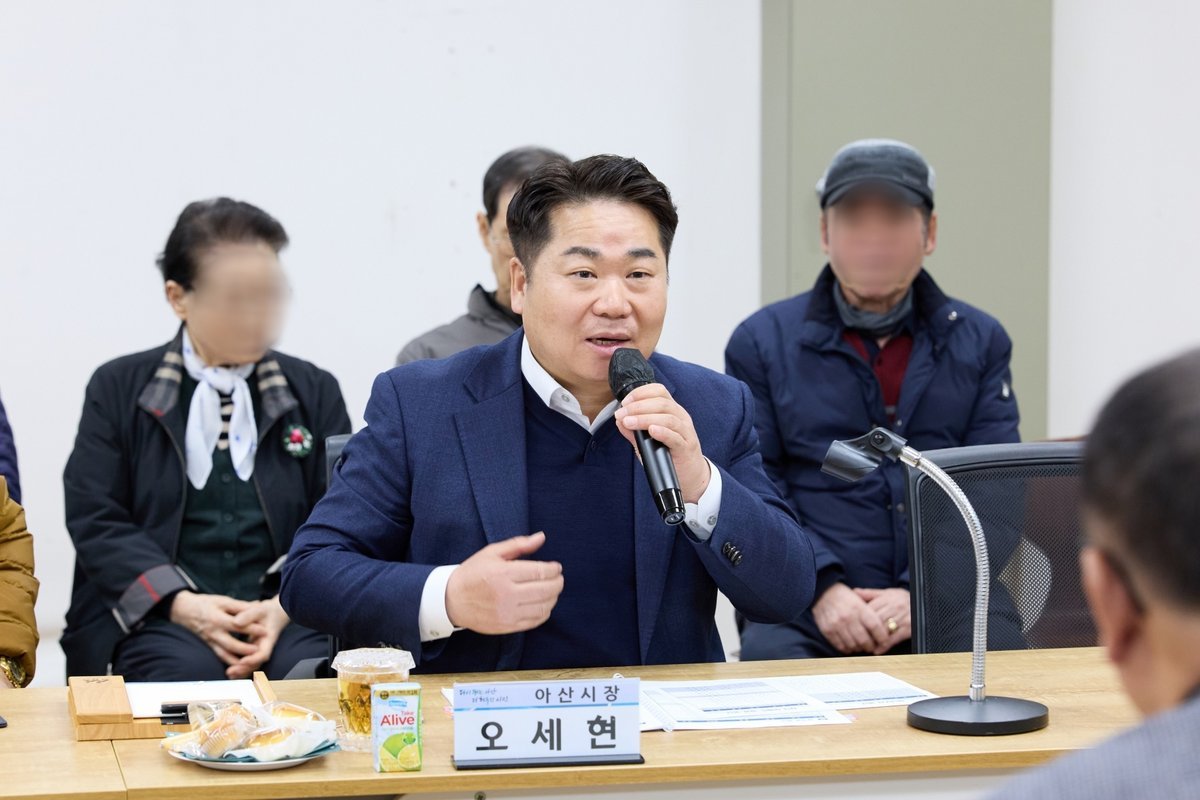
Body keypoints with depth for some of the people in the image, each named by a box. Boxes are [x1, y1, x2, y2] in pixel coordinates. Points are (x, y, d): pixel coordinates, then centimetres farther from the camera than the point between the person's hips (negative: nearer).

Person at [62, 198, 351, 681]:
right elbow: (95, 519, 3)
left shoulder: (315, 392, 16)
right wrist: (180, 602, -14)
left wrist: (286, 606, -13)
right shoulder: (118, 389, 12)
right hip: (156, 617, -1)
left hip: (288, 613, 1)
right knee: (190, 674, -34)